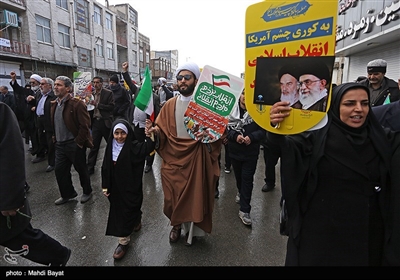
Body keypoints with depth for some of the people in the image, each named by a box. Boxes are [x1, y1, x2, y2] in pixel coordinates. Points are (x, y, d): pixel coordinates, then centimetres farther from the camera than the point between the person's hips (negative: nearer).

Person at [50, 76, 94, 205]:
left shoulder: (77, 104, -16)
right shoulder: (54, 104, 10)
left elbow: (85, 125, -19)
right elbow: (54, 124, 21)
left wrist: (79, 142, -17)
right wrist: (55, 138, 14)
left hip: (74, 144, -7)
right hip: (60, 144, 8)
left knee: (81, 169, 9)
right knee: (59, 170, 13)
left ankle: (87, 191, 30)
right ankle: (67, 194, 32)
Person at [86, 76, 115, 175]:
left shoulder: (108, 93, -6)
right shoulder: (92, 94, 9)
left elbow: (111, 107, -14)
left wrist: (97, 104, -18)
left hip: (105, 122, -4)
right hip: (95, 122, 4)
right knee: (94, 146, 6)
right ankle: (90, 167, 15)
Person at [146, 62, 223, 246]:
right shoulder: (169, 105, 6)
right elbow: (162, 130, 5)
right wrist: (155, 131, -17)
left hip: (196, 158, -2)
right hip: (173, 157, 3)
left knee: (195, 195, 8)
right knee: (172, 196, 9)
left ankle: (192, 229, 34)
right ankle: (177, 225, 38)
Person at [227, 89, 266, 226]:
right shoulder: (231, 109, -7)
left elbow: (263, 130, -7)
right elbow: (225, 128, -5)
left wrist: (251, 137, -23)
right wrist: (235, 136, -22)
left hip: (251, 153, -2)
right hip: (234, 151, 2)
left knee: (247, 180, 2)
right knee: (238, 177, 21)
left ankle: (244, 210, 11)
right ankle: (242, 194, 50)